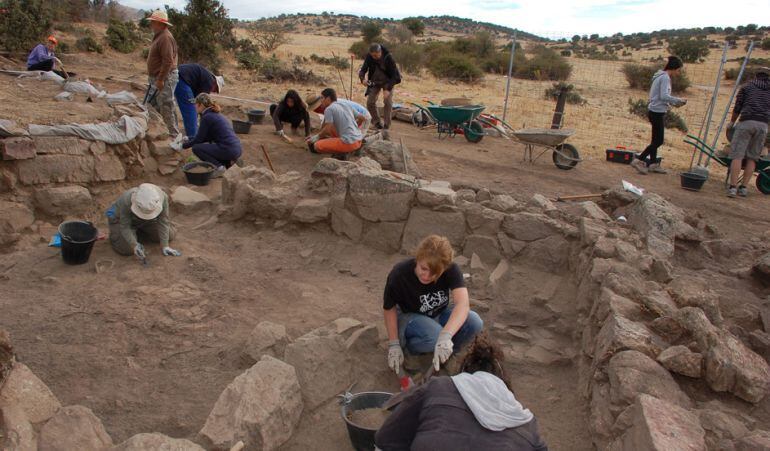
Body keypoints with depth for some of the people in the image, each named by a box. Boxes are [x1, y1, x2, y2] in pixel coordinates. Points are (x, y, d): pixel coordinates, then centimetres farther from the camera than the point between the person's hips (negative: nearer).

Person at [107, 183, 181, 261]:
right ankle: (115, 235, 14)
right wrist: (134, 245, -43)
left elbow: (163, 222, -25)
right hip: (122, 218, -3)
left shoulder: (162, 198, -34)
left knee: (170, 235, -2)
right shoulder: (126, 200, -40)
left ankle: (138, 234, 17)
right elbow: (125, 226, -31)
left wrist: (165, 246, -26)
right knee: (127, 250, -20)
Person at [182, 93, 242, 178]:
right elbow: (207, 137, 26)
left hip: (228, 150, -9)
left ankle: (219, 167, -5)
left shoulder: (207, 117, -8)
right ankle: (229, 162, 12)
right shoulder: (216, 114, 18)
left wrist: (184, 145, 13)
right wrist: (189, 139, 28)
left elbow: (198, 140, -1)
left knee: (196, 148, -1)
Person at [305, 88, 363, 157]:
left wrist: (317, 137, 9)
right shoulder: (345, 107, 18)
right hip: (359, 141, 8)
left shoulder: (329, 109, -5)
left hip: (348, 143, -8)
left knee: (316, 146, 0)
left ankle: (342, 152, -6)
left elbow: (328, 129, -10)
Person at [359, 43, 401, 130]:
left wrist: (388, 89, -37)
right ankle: (377, 123, 13)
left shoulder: (388, 58, -26)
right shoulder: (369, 57, -18)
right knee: (370, 102, -6)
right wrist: (362, 79, -37)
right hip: (374, 82, 3)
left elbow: (395, 75, -26)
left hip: (388, 82, -3)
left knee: (388, 102, -16)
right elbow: (363, 70, -12)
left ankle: (386, 126, -5)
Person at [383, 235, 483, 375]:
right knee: (434, 336, -36)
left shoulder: (451, 270, -26)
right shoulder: (399, 275, -28)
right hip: (410, 316, -3)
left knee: (474, 322, -26)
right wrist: (394, 345, -14)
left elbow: (463, 303, -41)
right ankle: (408, 344, -3)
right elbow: (389, 308, -12)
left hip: (439, 314, 3)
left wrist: (445, 336, -56)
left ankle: (446, 352, 1)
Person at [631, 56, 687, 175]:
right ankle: (639, 160, -5)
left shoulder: (662, 77, 14)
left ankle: (653, 163, 19)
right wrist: (678, 100, -14)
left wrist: (672, 103, 9)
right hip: (657, 112, -10)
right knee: (658, 141, -6)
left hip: (656, 112, 10)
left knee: (656, 140, 13)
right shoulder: (665, 77, -15)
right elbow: (664, 96, -24)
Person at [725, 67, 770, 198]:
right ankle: (744, 188, 5)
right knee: (752, 157, 9)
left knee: (737, 155, -5)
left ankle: (733, 187, -15)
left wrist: (731, 122, 28)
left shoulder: (746, 87, 14)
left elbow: (737, 108, 13)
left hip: (746, 122, -2)